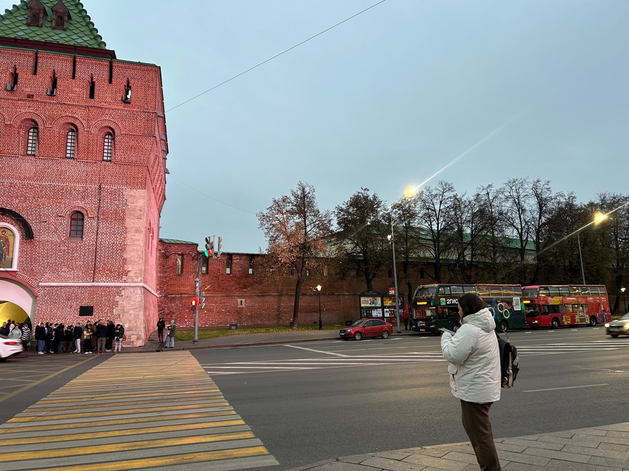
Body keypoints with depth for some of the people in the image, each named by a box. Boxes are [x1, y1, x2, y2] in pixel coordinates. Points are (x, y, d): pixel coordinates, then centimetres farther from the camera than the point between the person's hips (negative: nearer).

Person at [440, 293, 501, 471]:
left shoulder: (469, 330, -23)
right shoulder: (485, 327, 11)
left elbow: (453, 355, -23)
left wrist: (446, 337, -9)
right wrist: (454, 336, 7)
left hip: (474, 390, -11)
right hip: (483, 387, 11)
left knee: (480, 435, -1)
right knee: (481, 431, 24)